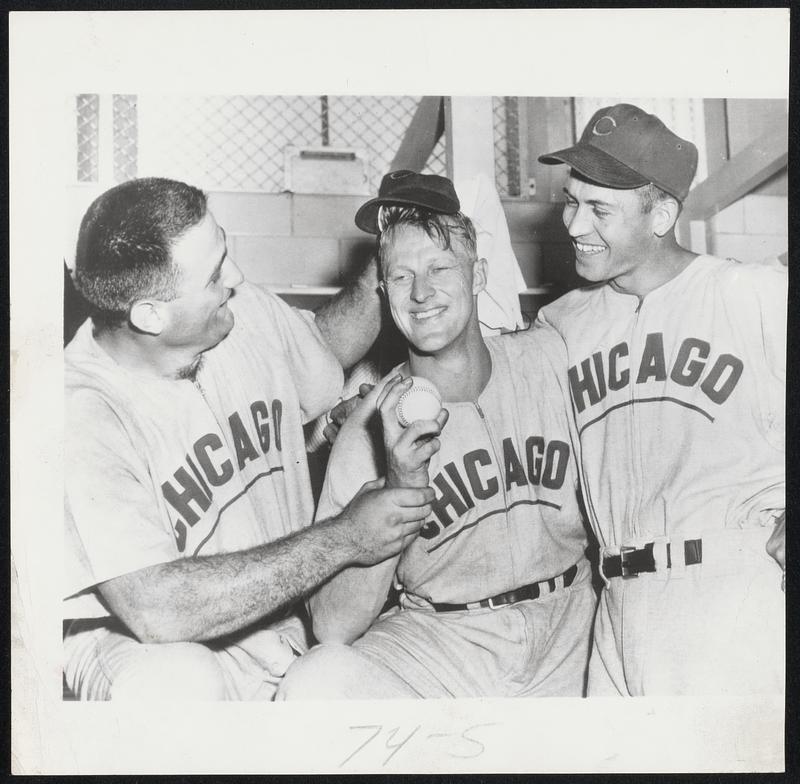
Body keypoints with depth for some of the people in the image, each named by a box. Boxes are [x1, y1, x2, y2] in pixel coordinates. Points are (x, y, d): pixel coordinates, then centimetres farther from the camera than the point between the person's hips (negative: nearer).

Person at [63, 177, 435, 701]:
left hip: (283, 621, 6)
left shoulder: (248, 314, -5)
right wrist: (343, 540, -28)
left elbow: (325, 347, 20)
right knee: (177, 680, -38)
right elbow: (157, 611, -34)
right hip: (134, 646, -5)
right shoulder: (83, 417, -26)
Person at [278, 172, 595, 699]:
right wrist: (399, 489, -27)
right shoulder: (373, 431, -9)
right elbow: (332, 628, -16)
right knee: (315, 684, -27)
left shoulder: (550, 357, 0)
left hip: (571, 635, 3)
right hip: (437, 643, -3)